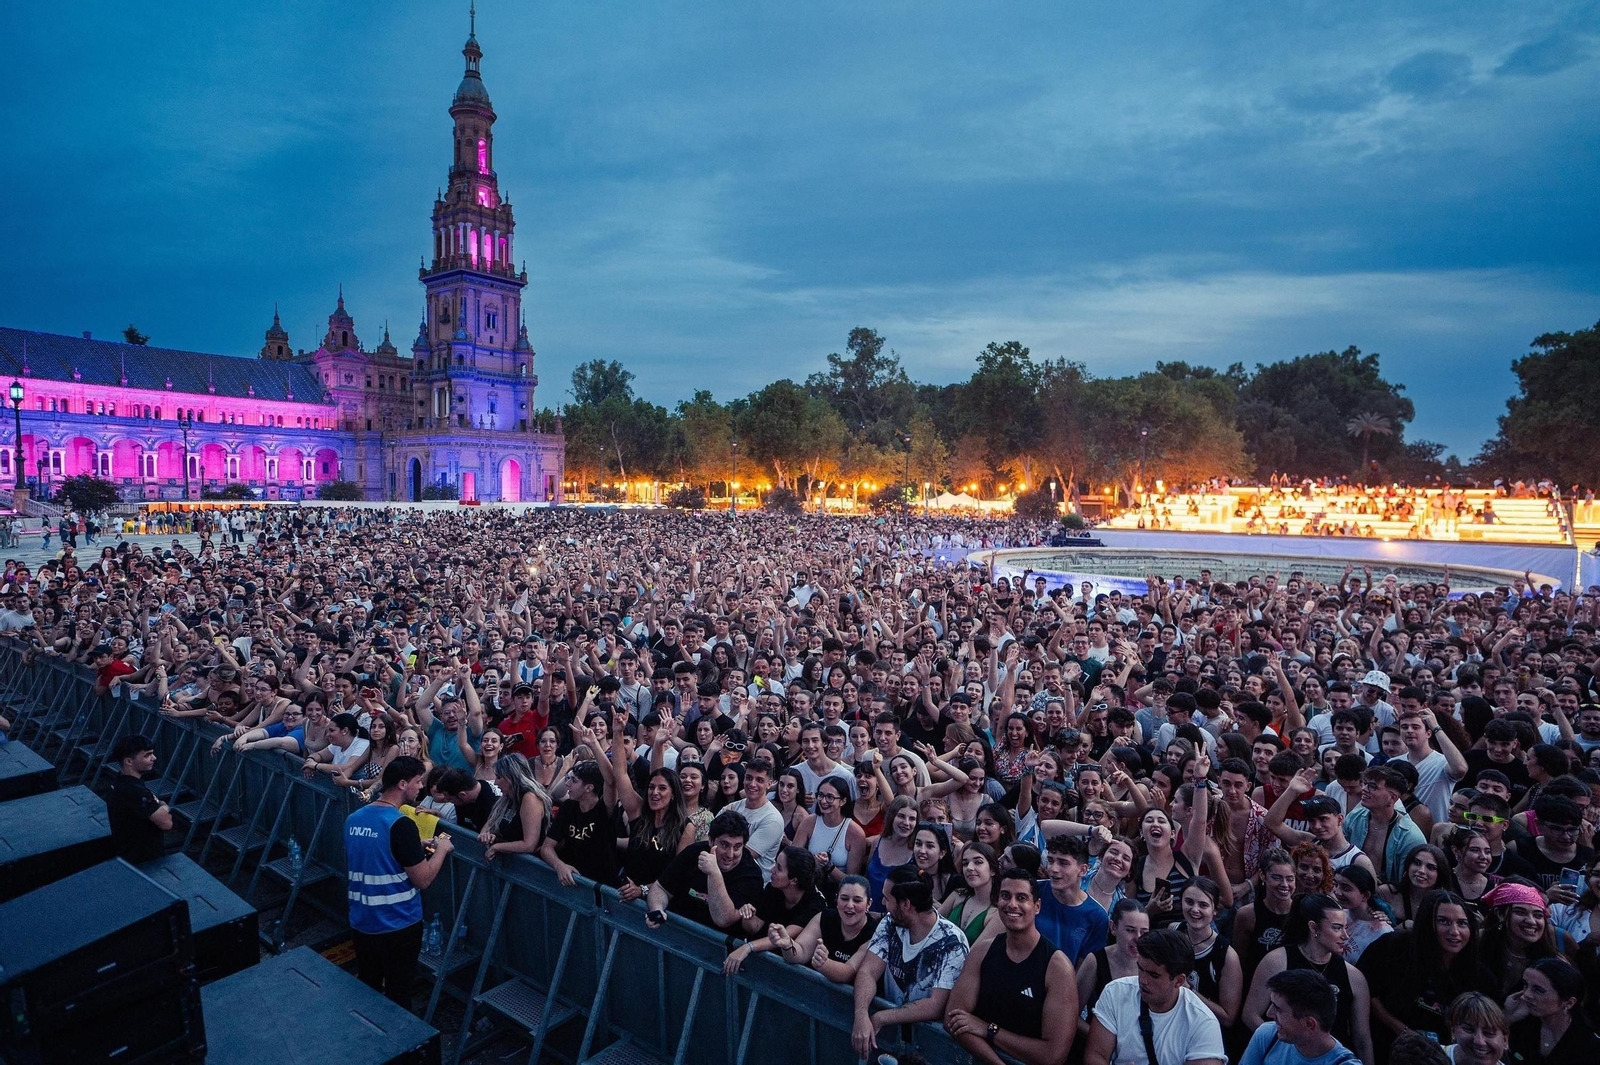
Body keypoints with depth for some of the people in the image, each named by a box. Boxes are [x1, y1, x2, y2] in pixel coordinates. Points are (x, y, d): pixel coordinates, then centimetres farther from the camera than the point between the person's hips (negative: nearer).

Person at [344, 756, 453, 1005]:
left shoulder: (353, 819, 1)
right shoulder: (401, 825, -23)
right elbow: (423, 880, -20)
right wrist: (441, 849, -4)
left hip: (361, 921, 7)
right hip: (398, 925, -7)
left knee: (366, 989, 22)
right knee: (398, 996, 9)